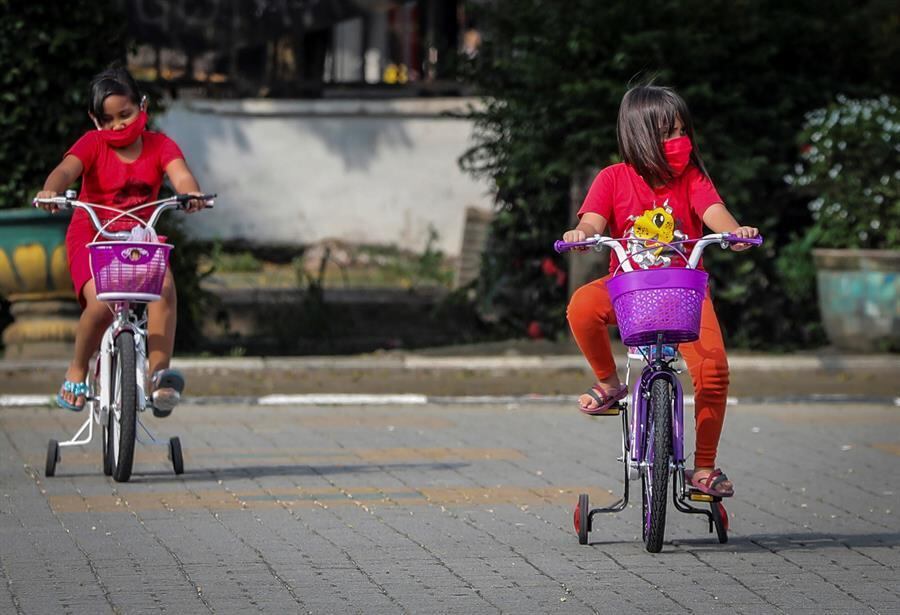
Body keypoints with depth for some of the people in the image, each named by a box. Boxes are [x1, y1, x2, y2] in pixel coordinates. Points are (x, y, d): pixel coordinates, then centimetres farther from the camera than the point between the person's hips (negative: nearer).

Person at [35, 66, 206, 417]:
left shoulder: (159, 145, 0)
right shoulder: (93, 144, -5)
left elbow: (180, 175, -20)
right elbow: (67, 170, -24)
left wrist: (191, 193, -44)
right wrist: (50, 191, -48)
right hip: (91, 237, -2)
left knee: (164, 287, -31)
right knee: (100, 304, -27)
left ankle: (158, 373, -28)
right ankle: (77, 371, 2)